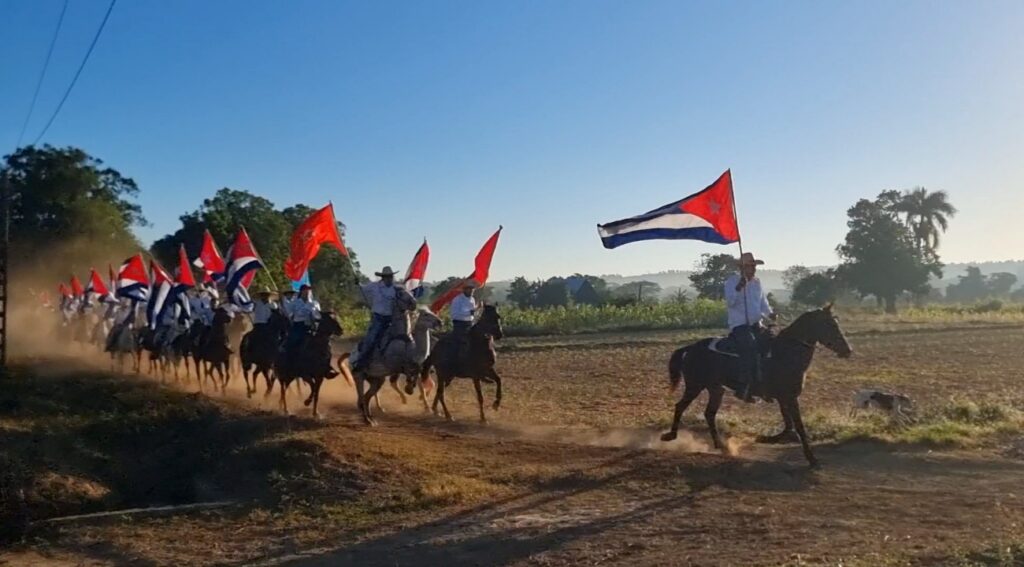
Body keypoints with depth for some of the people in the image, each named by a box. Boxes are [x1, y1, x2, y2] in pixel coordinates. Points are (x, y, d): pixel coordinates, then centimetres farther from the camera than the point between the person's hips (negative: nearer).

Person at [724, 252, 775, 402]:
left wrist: (770, 313, -1)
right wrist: (739, 288, -31)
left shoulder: (757, 282, 13)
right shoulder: (732, 281, -4)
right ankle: (744, 388, -26)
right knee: (750, 347, -29)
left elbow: (763, 302, 18)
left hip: (756, 325, 7)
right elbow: (730, 302, -17)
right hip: (739, 325, -7)